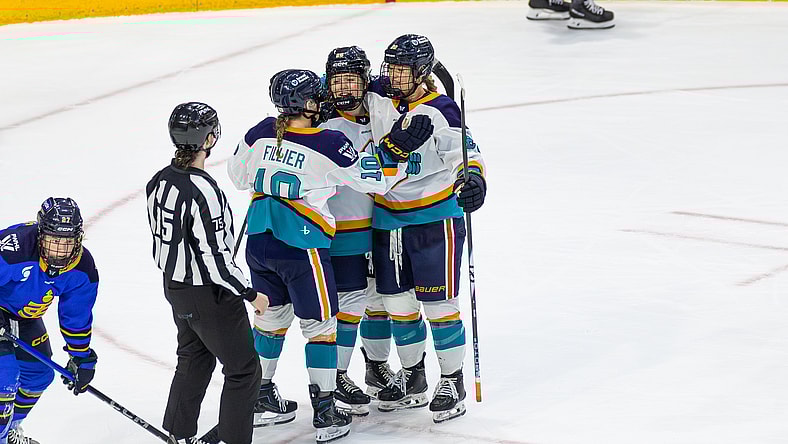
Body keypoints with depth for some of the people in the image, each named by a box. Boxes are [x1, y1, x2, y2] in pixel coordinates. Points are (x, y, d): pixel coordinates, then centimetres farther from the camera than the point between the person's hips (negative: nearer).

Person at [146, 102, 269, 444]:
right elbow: (215, 257, -27)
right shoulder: (203, 190, -29)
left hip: (175, 286, 9)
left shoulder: (160, 181, -2)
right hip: (210, 295, -9)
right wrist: (250, 293, -16)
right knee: (244, 370, 4)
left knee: (193, 360, 26)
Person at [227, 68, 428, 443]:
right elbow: (373, 179, -8)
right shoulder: (328, 144, -16)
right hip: (301, 248, -6)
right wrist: (398, 144, -1)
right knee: (320, 325, 5)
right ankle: (324, 414, 6)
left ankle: (262, 398, 32)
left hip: (258, 241, 6)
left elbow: (238, 176, 13)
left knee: (271, 317, 22)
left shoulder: (260, 132, -1)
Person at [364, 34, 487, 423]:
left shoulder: (440, 110, -15)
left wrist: (474, 178, -38)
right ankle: (412, 379, 28)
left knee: (439, 304, -1)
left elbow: (465, 151, -20)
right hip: (387, 219, 6)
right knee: (397, 303, 13)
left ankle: (452, 382, 11)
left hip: (434, 219, -6)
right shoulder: (376, 98, 1)